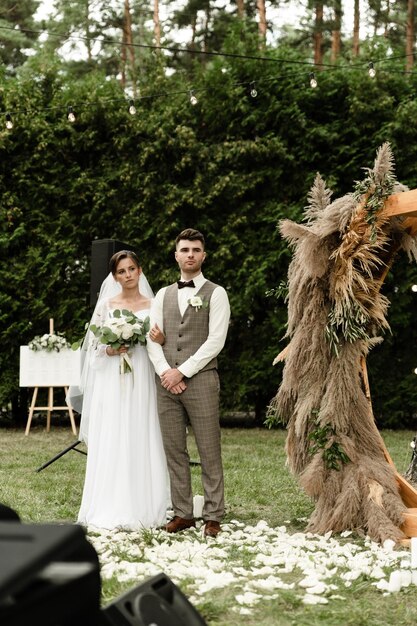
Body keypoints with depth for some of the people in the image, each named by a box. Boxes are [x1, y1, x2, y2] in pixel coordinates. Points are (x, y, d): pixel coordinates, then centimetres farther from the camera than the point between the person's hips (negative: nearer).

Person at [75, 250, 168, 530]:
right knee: (111, 442, -3)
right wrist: (110, 350, -15)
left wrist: (161, 340, -14)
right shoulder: (107, 305, 6)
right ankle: (111, 509, 1)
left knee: (141, 442, 0)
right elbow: (94, 344, 5)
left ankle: (142, 508, 6)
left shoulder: (153, 305, 8)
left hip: (142, 381, 1)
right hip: (112, 380, 0)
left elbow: (163, 345, 8)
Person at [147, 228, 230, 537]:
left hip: (200, 379, -4)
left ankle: (213, 516, 2)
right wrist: (164, 371, -7)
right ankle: (182, 513, 13)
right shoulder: (163, 295, 16)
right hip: (167, 381, 4)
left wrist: (182, 371, -11)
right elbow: (153, 337, 9)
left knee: (209, 451, -2)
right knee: (174, 451, 6)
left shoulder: (215, 293, 2)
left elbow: (215, 341, -7)